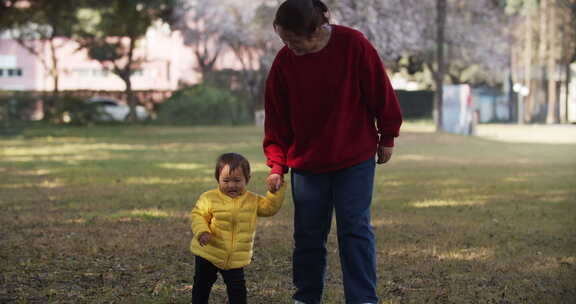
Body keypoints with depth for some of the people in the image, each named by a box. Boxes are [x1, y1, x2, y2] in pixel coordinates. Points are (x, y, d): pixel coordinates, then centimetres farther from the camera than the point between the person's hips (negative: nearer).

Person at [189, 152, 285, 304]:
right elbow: (198, 216, -11)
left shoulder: (252, 200, -1)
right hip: (208, 254, -1)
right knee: (201, 286, 13)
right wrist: (202, 232, -28)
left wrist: (276, 190, -10)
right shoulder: (209, 198, -11)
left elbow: (270, 207, 2)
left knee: (237, 289, 4)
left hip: (236, 259, 1)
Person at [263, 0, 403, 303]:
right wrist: (277, 165, -6)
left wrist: (387, 138, 1)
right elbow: (276, 119, -2)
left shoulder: (353, 45, -16)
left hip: (355, 159, -2)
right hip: (306, 162, 3)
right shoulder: (284, 61, -8)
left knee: (355, 230, -4)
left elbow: (380, 92, -5)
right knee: (308, 235, 7)